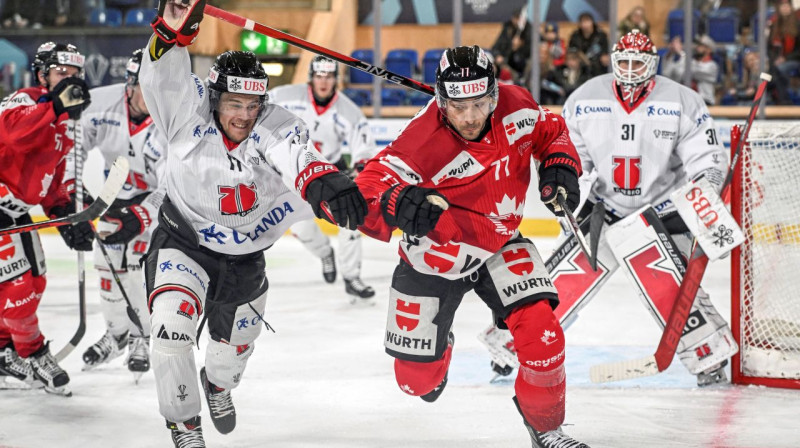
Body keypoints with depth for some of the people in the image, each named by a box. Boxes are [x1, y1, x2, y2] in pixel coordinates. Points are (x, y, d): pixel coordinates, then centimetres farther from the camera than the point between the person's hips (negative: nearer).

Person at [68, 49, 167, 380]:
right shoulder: (101, 103, -22)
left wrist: (138, 218, -35)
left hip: (159, 198, -4)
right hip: (117, 195, 5)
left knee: (141, 266, -16)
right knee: (108, 263, 7)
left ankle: (143, 337, 5)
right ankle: (117, 332, 29)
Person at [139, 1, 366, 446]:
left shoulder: (272, 126, -25)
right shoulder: (190, 113, -21)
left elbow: (296, 156, -48)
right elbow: (163, 76, -38)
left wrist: (325, 182, -70)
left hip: (245, 257, 2)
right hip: (184, 241, -2)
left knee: (236, 339, 24)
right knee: (172, 324, -24)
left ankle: (219, 383, 62)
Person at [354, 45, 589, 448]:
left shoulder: (515, 105, -16)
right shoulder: (423, 143, -33)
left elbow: (551, 131, 6)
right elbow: (369, 189, -38)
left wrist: (560, 166, -11)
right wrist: (398, 202, -58)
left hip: (500, 246, 3)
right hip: (433, 258, -3)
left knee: (541, 331, -19)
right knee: (417, 379, 7)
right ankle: (438, 347, 47)